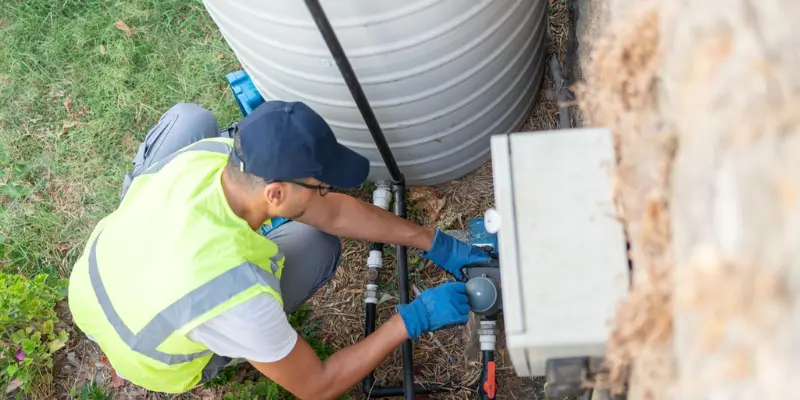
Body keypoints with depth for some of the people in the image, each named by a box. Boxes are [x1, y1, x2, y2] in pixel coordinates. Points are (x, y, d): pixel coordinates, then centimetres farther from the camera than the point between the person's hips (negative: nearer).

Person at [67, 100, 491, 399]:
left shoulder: (211, 150, -28)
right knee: (320, 243, -5)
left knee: (191, 117, 6)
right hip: (148, 364, -4)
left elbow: (336, 212, -15)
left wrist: (435, 243, -12)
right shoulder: (236, 294, -44)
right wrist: (412, 320, -26)